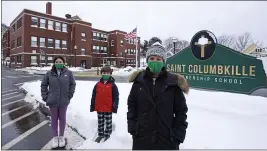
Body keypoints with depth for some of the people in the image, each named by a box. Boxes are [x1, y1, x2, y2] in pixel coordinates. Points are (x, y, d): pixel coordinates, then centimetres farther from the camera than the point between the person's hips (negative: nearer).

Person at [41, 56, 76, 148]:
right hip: (52, 101, 1)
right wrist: (45, 96, 0)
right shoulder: (49, 73, -3)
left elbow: (73, 84, 2)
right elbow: (43, 85, 6)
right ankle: (55, 137, 32)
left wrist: (70, 95, -2)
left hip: (64, 101, 0)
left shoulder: (68, 73, -5)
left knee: (62, 118, 14)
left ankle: (61, 136, 32)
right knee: (54, 119, 13)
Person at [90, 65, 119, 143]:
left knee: (108, 123, 11)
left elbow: (116, 97, -8)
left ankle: (107, 135, 28)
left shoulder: (112, 85, -7)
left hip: (108, 108, -3)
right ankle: (100, 135, 35)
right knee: (100, 122, 18)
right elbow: (93, 96, 5)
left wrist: (115, 107, -10)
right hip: (99, 108, 3)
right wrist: (92, 106, 4)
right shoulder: (98, 84, 2)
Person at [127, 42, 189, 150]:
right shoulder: (139, 80, -3)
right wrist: (132, 127, -2)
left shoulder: (173, 83, -8)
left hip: (167, 140, -1)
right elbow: (131, 106, 5)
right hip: (141, 139, 2)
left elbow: (181, 110, -2)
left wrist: (178, 135, -6)